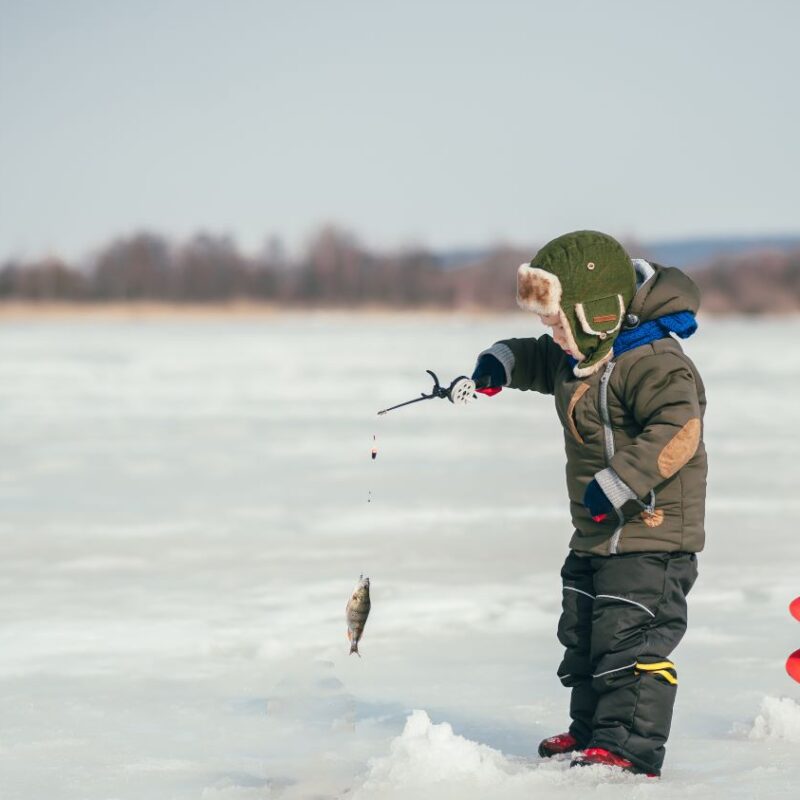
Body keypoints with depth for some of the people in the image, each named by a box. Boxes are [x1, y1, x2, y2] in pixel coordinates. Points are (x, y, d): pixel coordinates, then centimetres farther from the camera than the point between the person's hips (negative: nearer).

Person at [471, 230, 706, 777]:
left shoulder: (652, 362, -22)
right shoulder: (579, 357, 10)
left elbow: (677, 430, -31)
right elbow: (541, 360, 29)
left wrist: (617, 484, -34)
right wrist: (502, 363, 8)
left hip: (651, 532, -11)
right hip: (597, 536, 11)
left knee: (629, 640, -13)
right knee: (583, 638, 19)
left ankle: (631, 749, -11)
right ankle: (591, 731, 32)